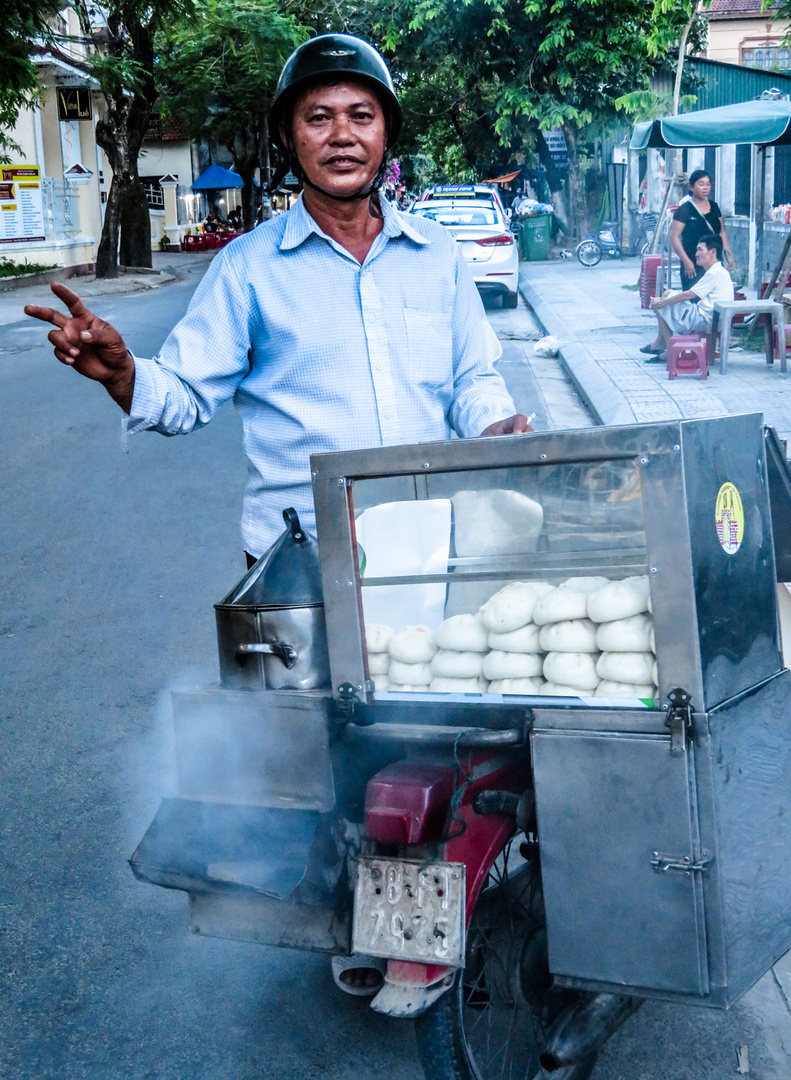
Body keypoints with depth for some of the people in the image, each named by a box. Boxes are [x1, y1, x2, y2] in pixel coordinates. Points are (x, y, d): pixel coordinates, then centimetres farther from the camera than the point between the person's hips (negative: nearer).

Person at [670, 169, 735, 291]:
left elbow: (722, 233, 21)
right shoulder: (685, 209, -4)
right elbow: (674, 237, -9)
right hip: (693, 265, -5)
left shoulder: (714, 207, 13)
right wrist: (686, 261, -17)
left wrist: (729, 255, 11)